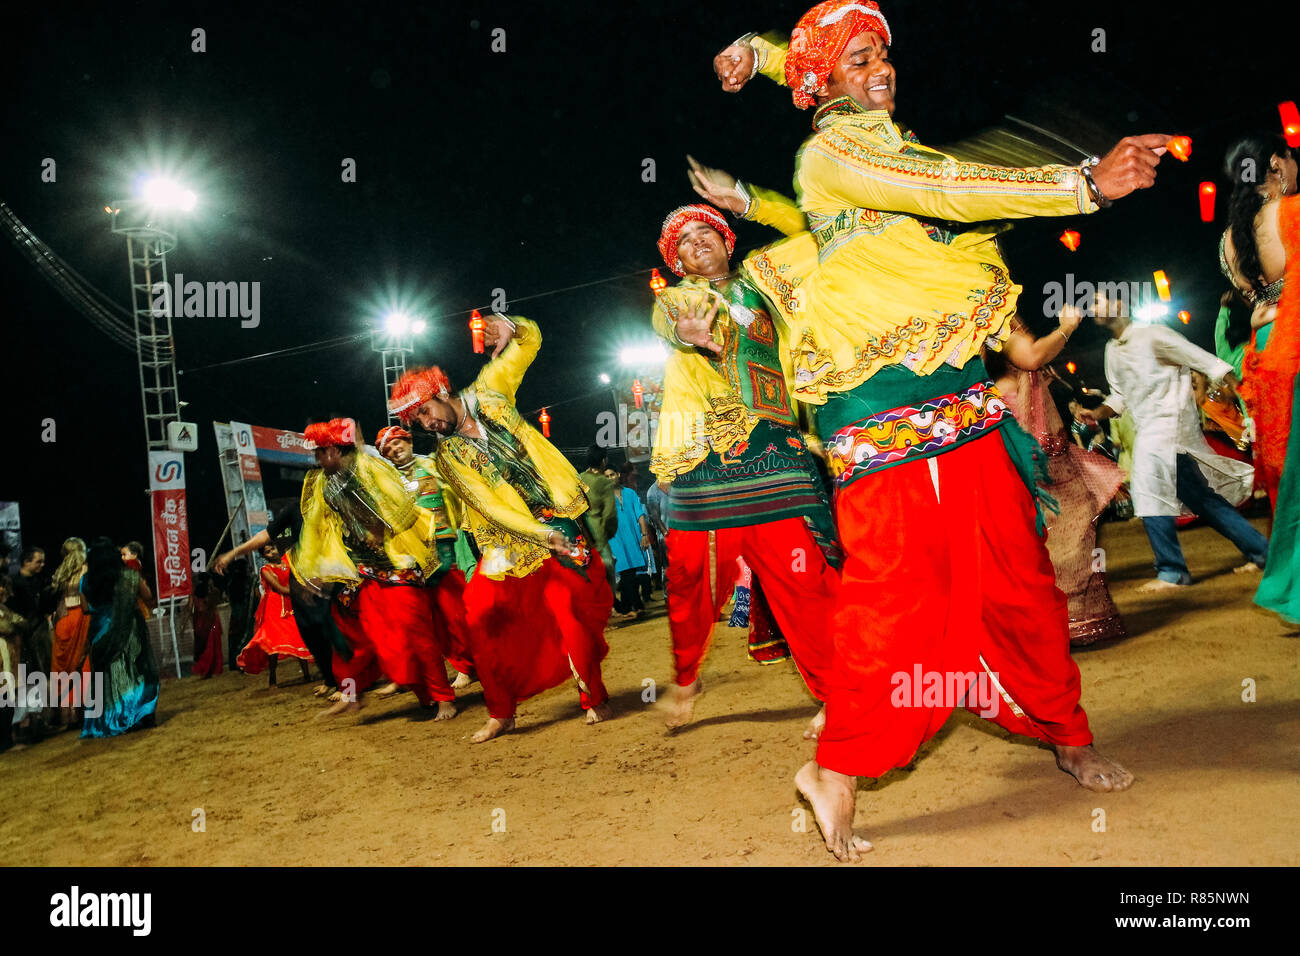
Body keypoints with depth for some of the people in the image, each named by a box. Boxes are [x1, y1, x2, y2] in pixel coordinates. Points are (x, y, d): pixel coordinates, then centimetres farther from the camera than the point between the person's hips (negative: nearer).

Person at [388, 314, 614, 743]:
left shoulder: (487, 394, 4)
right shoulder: (448, 457, 0)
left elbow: (529, 341, 11)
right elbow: (490, 506, -10)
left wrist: (508, 327, -13)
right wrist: (543, 536, -19)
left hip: (562, 521, -1)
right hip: (511, 539, 1)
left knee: (571, 609, -11)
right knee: (482, 615, -8)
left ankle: (593, 698, 8)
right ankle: (500, 711, 8)